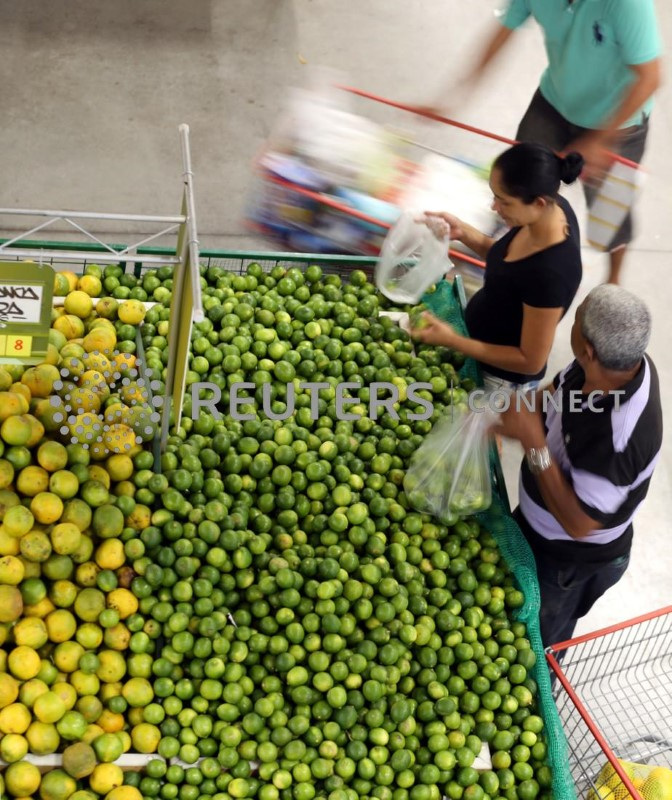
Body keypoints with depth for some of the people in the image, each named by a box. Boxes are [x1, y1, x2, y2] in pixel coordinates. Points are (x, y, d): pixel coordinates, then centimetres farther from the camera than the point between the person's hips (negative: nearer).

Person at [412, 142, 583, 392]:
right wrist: (464, 233, -12)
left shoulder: (550, 274, -39)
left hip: (504, 376, -8)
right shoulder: (552, 208, -16)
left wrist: (451, 340, -30)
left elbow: (531, 361, -28)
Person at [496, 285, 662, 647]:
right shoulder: (621, 360, -21)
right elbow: (555, 392, 0)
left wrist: (533, 442, -40)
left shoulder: (615, 437, -45)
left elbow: (578, 523, -36)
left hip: (570, 559, -7)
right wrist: (519, 410, -21)